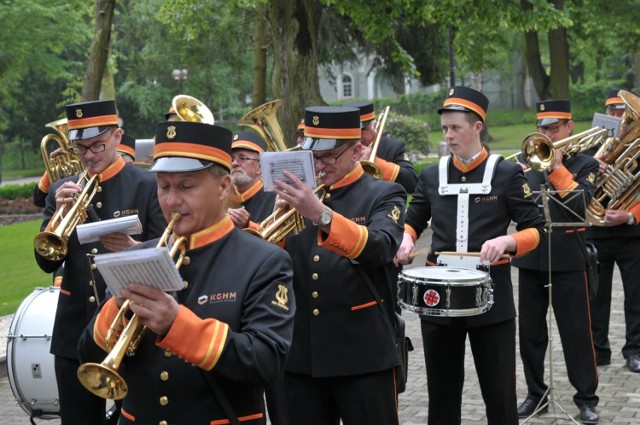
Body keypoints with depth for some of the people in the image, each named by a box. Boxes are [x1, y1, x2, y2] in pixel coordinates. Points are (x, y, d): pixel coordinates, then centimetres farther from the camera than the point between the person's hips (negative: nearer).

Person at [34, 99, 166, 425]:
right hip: (74, 332, 4)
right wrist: (60, 213, -13)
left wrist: (133, 249, -27)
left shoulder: (148, 186, -4)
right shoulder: (61, 191, 7)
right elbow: (46, 262, 3)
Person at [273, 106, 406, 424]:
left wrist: (320, 214, -34)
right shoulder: (300, 194, 10)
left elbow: (380, 249, -22)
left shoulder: (382, 195, -1)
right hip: (301, 353, 4)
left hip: (362, 353, -4)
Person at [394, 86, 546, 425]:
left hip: (491, 295, -3)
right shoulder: (431, 175, 6)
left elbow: (534, 231, -2)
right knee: (442, 392, 11)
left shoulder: (507, 173, -3)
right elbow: (413, 221, 19)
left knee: (499, 392, 3)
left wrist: (506, 240, -22)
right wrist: (406, 239, -4)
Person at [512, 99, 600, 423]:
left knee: (576, 333, 1)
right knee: (530, 332, 10)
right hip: (530, 257, 4)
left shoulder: (584, 164, 0)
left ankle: (586, 398, 11)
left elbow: (581, 205, -16)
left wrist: (557, 166, -16)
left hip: (567, 259, -4)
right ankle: (536, 394, 22)